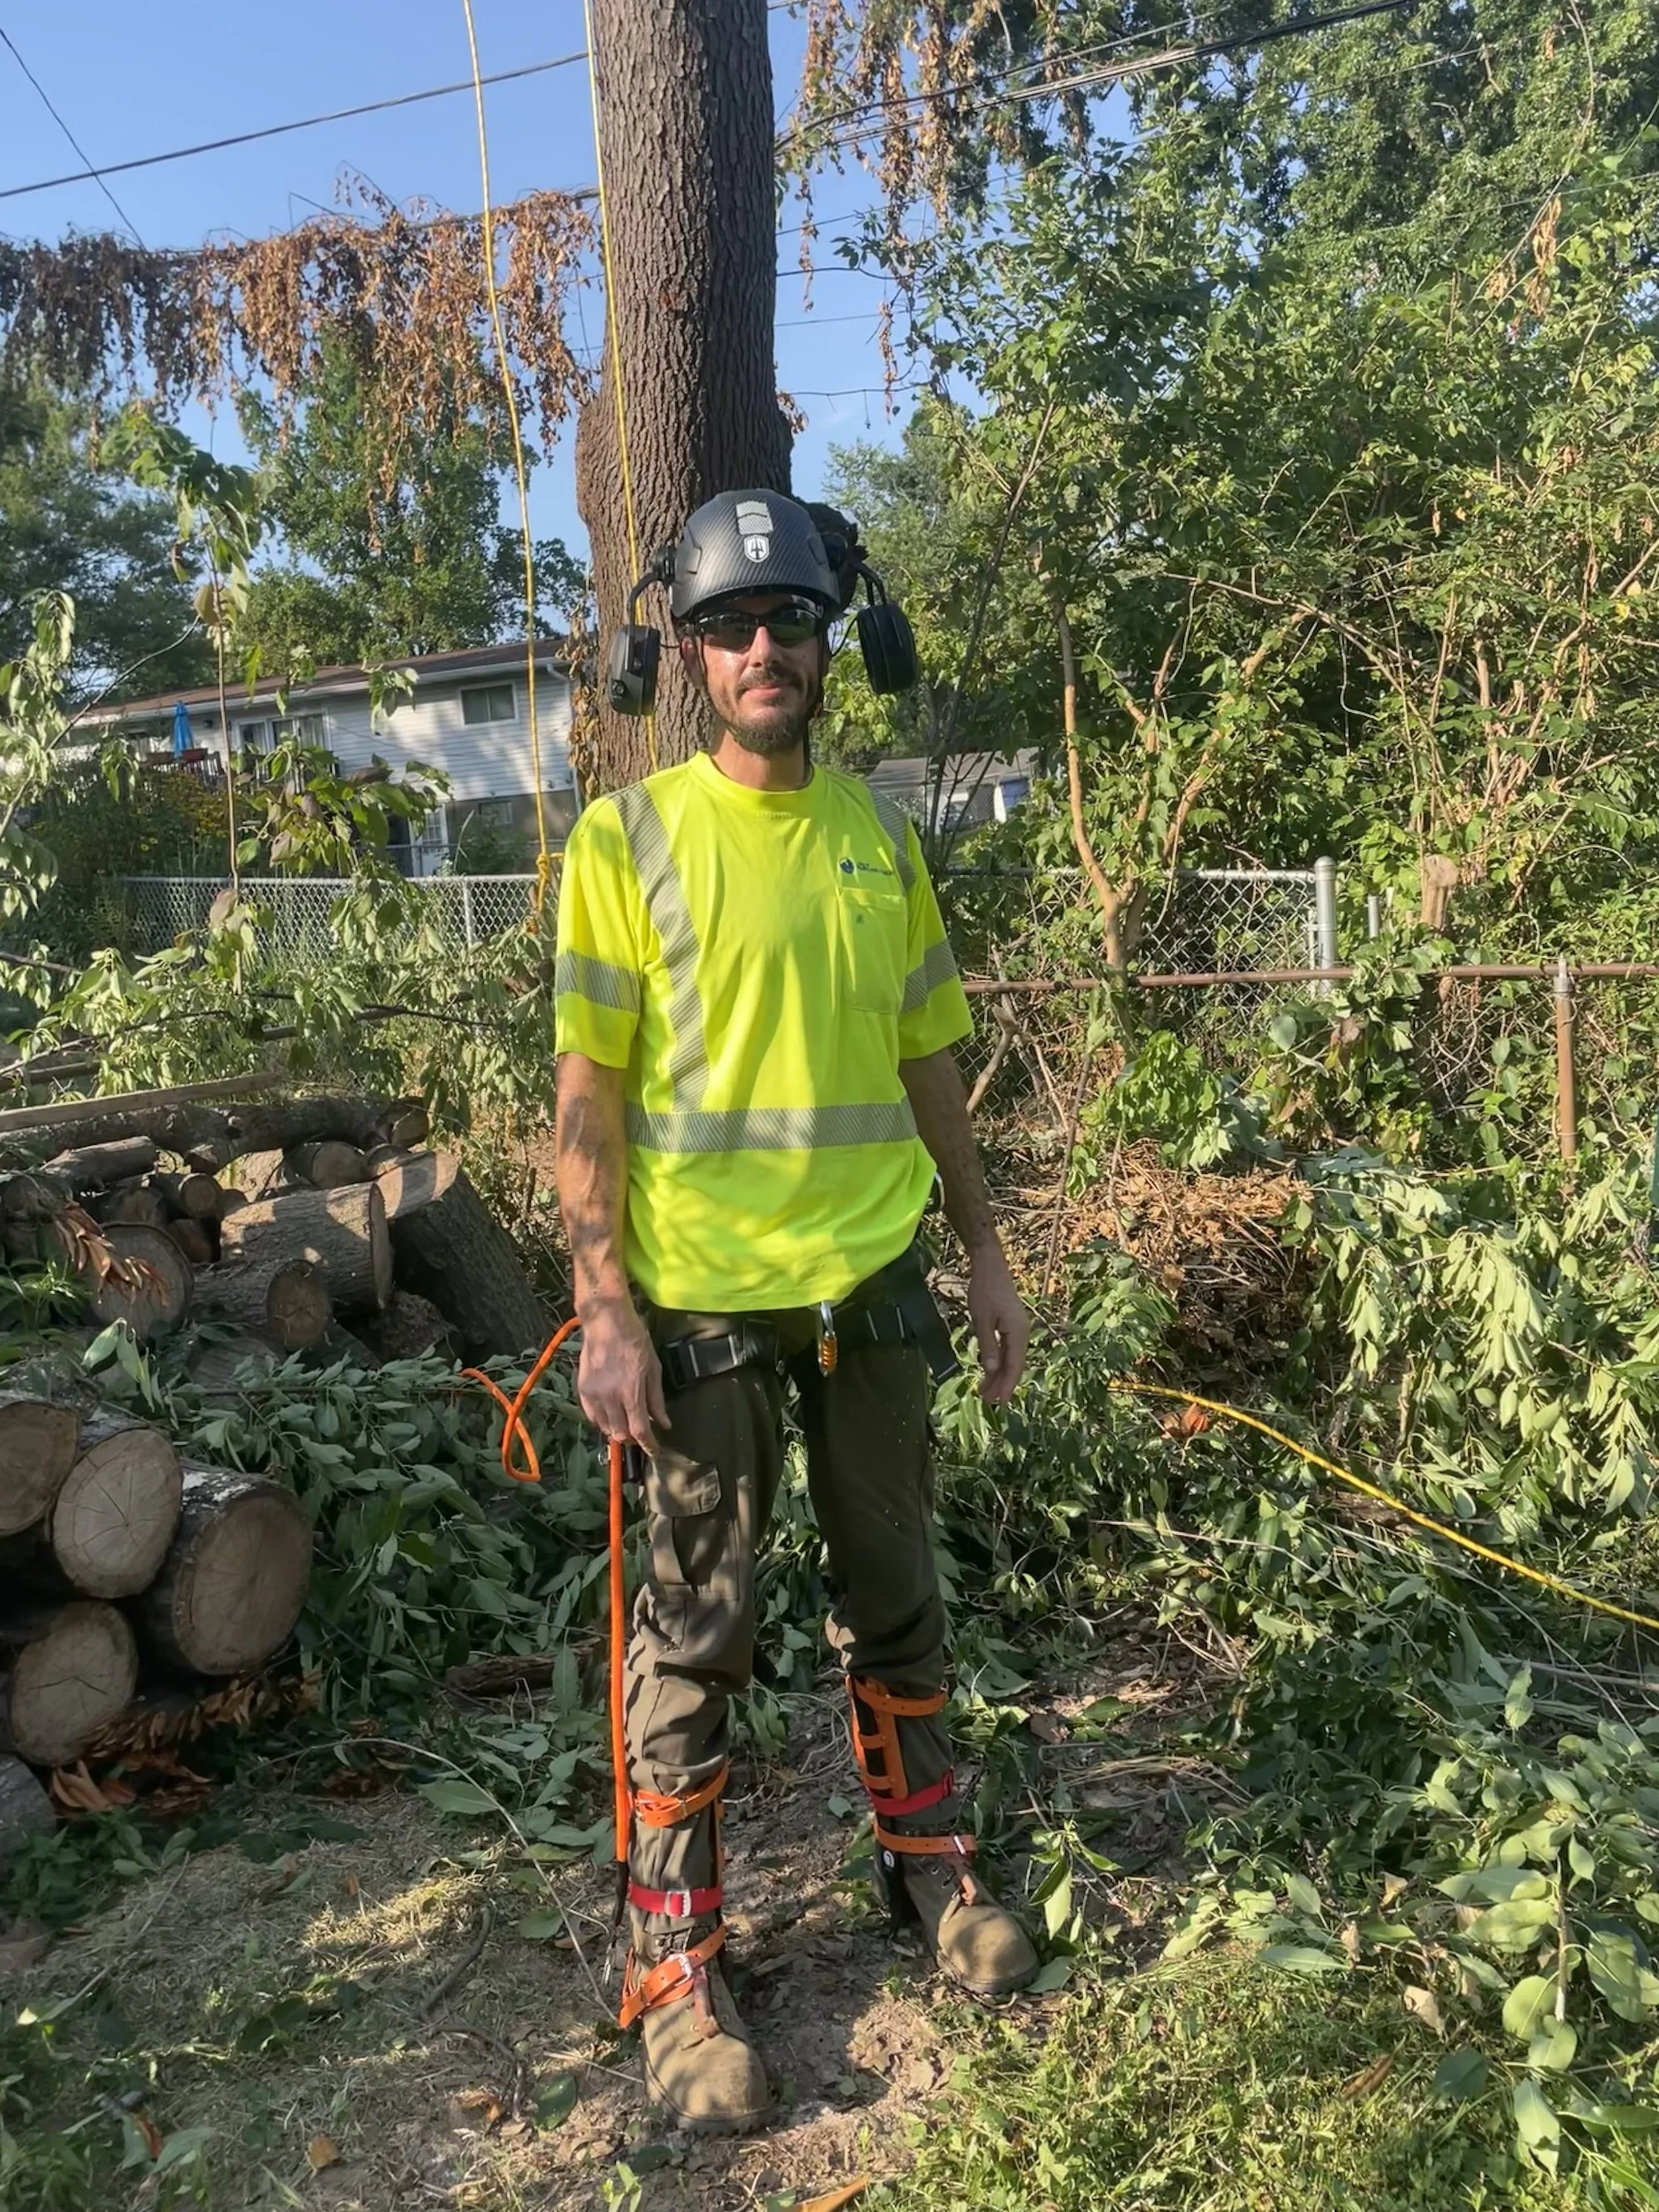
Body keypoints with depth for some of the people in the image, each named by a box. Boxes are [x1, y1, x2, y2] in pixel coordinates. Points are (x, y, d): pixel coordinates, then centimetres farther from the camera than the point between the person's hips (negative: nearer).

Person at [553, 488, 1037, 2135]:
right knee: (696, 1631, 6)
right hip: (702, 1304, -4)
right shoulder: (628, 839, -5)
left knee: (894, 1598, 17)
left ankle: (927, 1862, 38)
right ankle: (677, 1971, 22)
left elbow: (927, 1061, 12)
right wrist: (603, 1306, -14)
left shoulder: (879, 834, 7)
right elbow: (586, 1092, -7)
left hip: (870, 1283, 4)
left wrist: (985, 1253, 11)